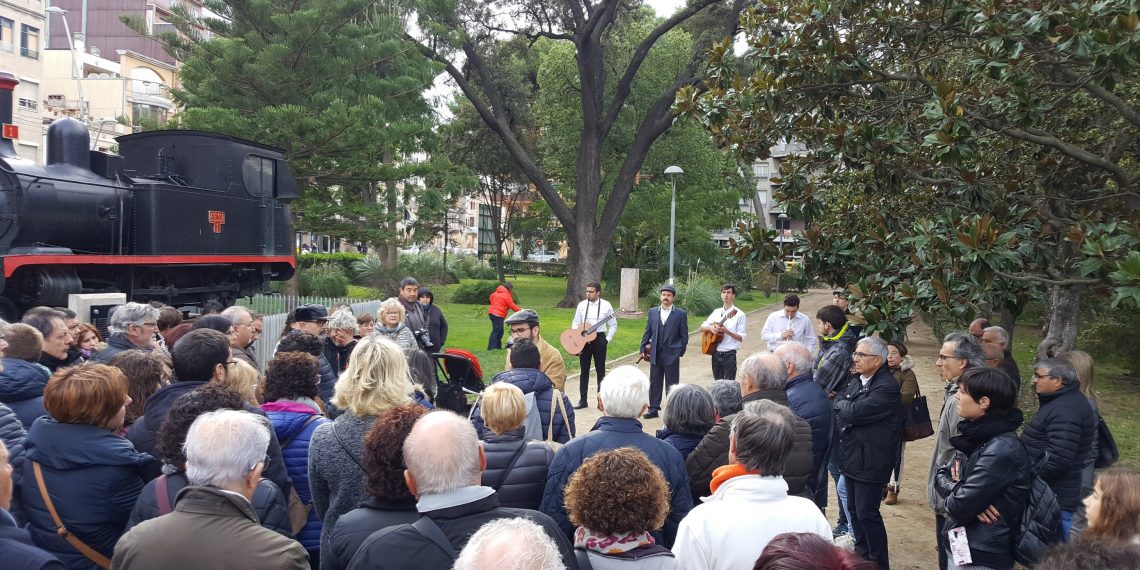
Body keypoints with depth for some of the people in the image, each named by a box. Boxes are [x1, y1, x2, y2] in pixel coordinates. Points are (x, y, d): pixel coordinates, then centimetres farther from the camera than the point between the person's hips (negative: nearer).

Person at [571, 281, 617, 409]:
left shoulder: (606, 305, -3)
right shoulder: (582, 305, 3)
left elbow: (613, 325, 3)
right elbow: (576, 322, 8)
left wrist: (607, 339, -6)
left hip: (599, 339, -2)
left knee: (600, 371, 3)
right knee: (584, 371, 6)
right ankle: (583, 400, 11)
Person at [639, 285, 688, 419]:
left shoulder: (681, 314, -3)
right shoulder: (652, 311, 7)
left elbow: (684, 336, -1)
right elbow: (647, 332, 10)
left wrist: (680, 352, -5)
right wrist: (643, 348, 6)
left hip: (672, 354, -3)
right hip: (655, 354, 3)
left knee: (672, 385, 5)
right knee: (654, 383, 9)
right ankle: (653, 409, 16)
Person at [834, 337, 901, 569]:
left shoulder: (887, 387, -19)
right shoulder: (857, 381, 9)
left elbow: (855, 412, -26)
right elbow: (838, 405, 7)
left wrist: (842, 405, -8)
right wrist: (847, 409, -12)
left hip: (869, 461, -8)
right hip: (851, 457, 8)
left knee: (867, 513, 0)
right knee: (854, 510, 17)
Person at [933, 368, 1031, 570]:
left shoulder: (1002, 449, -24)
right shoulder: (975, 436, 3)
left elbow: (959, 507, -26)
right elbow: (941, 476, 6)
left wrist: (953, 492, -5)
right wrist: (960, 491, -14)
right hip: (959, 545, 8)